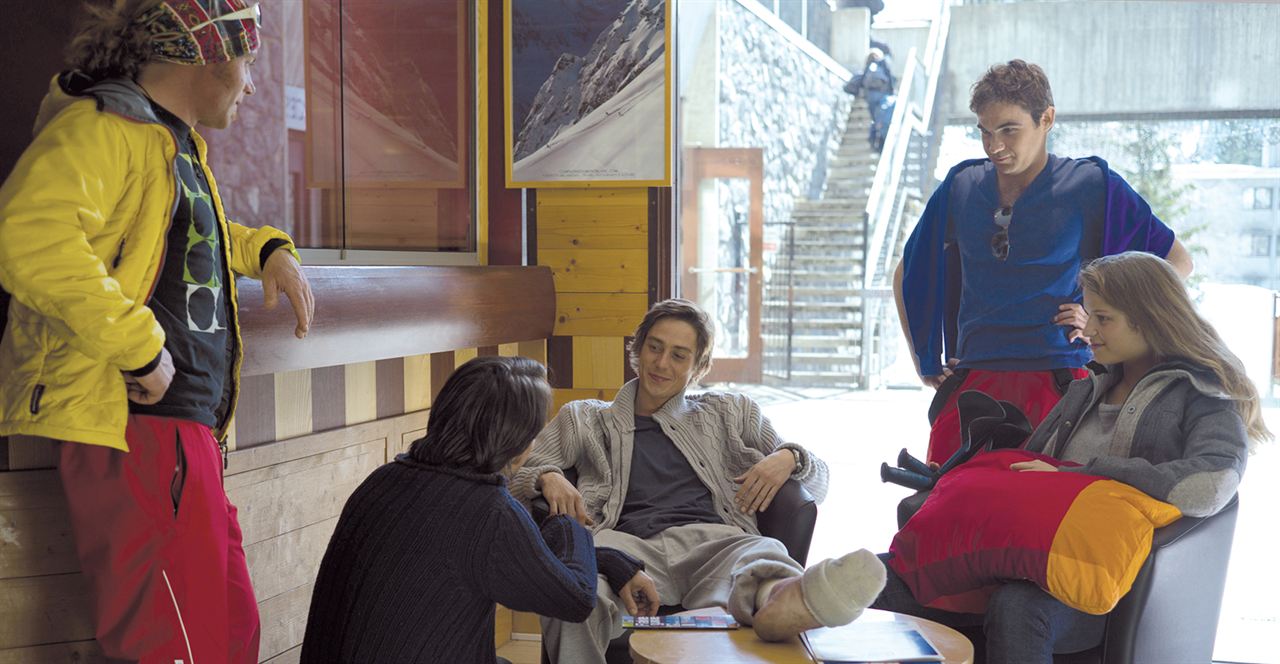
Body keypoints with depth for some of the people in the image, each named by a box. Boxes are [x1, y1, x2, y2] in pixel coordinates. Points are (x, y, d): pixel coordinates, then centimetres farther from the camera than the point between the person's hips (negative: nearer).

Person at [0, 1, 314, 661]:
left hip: (185, 424, 10)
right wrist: (140, 344, -25)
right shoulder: (99, 127, -11)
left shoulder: (178, 143, 22)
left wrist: (266, 248, 23)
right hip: (133, 423, -10)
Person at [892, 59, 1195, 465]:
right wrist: (924, 362, 16)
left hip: (1058, 383, -3)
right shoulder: (961, 186, 10)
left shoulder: (1091, 185, 1)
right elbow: (906, 275, 23)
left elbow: (1176, 262, 7)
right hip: (970, 387, 3)